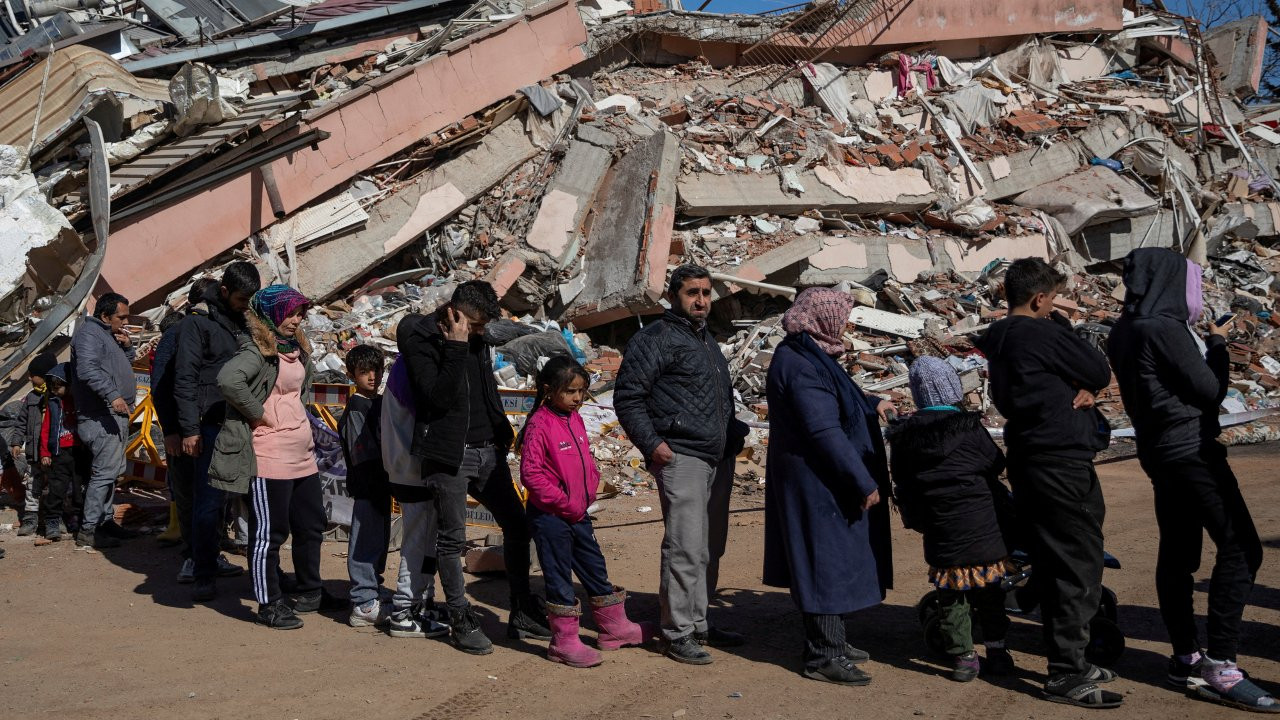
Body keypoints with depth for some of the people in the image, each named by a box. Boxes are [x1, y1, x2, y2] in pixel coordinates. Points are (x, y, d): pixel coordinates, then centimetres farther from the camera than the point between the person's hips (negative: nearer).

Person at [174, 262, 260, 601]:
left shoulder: (243, 321, 16)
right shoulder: (198, 321, -5)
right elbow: (185, 379, -9)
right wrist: (189, 429, -13)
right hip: (211, 425, -6)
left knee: (220, 497, 11)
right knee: (209, 499, -5)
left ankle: (213, 557, 21)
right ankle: (204, 574, 0)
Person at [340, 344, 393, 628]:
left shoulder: (380, 403, 14)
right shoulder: (356, 408, -12)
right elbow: (362, 453, -17)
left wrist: (391, 482, 13)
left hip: (382, 484, 9)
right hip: (366, 486, -9)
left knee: (380, 540, 15)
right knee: (366, 541, -6)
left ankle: (371, 595, 26)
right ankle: (364, 605, -1)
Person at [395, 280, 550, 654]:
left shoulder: (475, 337, 10)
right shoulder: (420, 340, -10)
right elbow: (439, 397, -21)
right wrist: (456, 348, -24)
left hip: (487, 451, 7)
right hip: (449, 454, -7)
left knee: (516, 526, 8)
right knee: (452, 538, 0)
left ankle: (522, 614, 19)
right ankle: (463, 623, 11)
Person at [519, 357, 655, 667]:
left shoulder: (575, 420, 9)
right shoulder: (539, 425, -16)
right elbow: (530, 473, -20)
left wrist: (588, 492, 4)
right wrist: (564, 502, -18)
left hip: (578, 513, 8)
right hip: (550, 516, -8)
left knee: (596, 569, 17)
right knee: (559, 577, 1)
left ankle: (614, 627, 30)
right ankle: (564, 642, 11)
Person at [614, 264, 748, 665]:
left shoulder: (708, 341, 22)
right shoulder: (656, 339, -6)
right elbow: (628, 397, -10)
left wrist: (735, 433, 19)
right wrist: (652, 443, -18)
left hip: (719, 460, 9)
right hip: (681, 459, -9)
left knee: (710, 549, 13)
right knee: (685, 549, -10)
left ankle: (699, 623, 24)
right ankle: (677, 634, -2)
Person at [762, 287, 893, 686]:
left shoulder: (807, 355, 10)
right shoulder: (801, 365, -22)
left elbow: (836, 397, 30)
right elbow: (825, 430, -27)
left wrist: (872, 402, 38)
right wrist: (864, 482, -24)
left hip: (819, 480, 11)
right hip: (818, 483, -11)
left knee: (829, 561, 18)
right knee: (828, 561, -3)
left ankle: (829, 642, 29)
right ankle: (824, 656, 5)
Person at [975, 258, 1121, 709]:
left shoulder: (999, 339, 12)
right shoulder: (1044, 334, -15)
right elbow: (1100, 373, -6)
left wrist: (1082, 389, -3)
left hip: (1027, 460, 9)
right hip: (1063, 460, -9)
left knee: (1053, 565, 15)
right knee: (1081, 566, -5)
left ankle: (1067, 660, 23)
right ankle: (1067, 675, -3)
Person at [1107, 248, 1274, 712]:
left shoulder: (1125, 331, 10)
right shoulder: (1165, 329, -18)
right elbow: (1210, 389, -13)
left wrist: (1201, 340, 15)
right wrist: (1217, 343, 1)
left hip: (1160, 450, 10)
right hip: (1191, 449, -10)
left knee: (1177, 552, 12)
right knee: (1240, 548, -8)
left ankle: (1186, 657, 18)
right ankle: (1218, 667, -10)